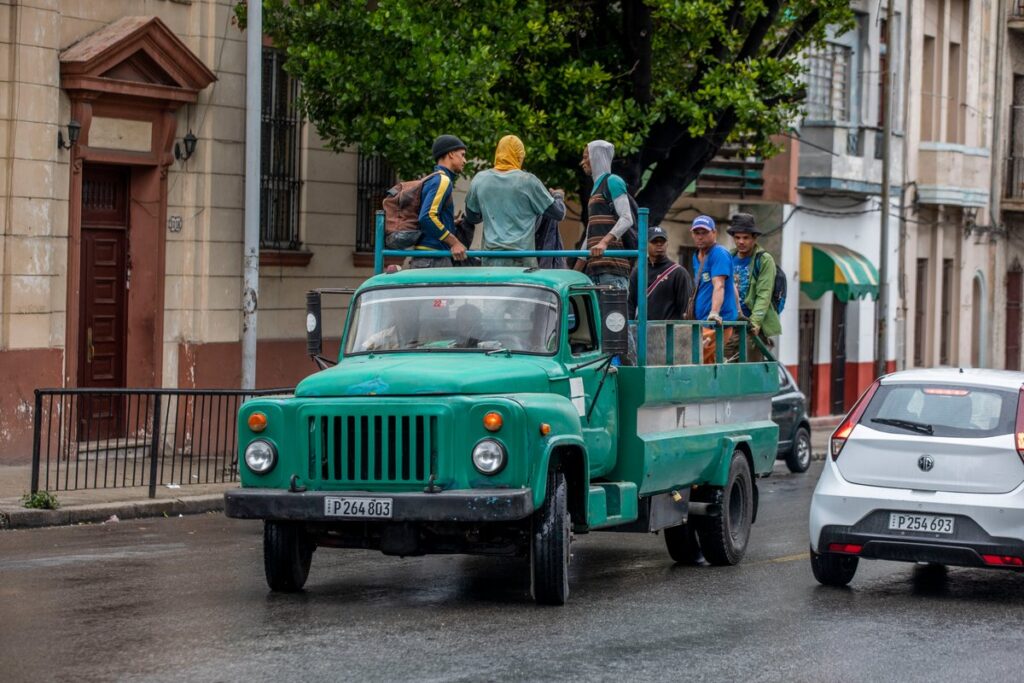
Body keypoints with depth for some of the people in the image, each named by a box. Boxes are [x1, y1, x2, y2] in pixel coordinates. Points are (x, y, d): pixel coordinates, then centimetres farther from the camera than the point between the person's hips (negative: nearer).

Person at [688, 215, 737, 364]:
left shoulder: (719, 254, -9)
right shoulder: (697, 257, 19)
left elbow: (719, 286, -21)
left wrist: (714, 313, -33)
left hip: (717, 324, -9)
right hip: (701, 323, 9)